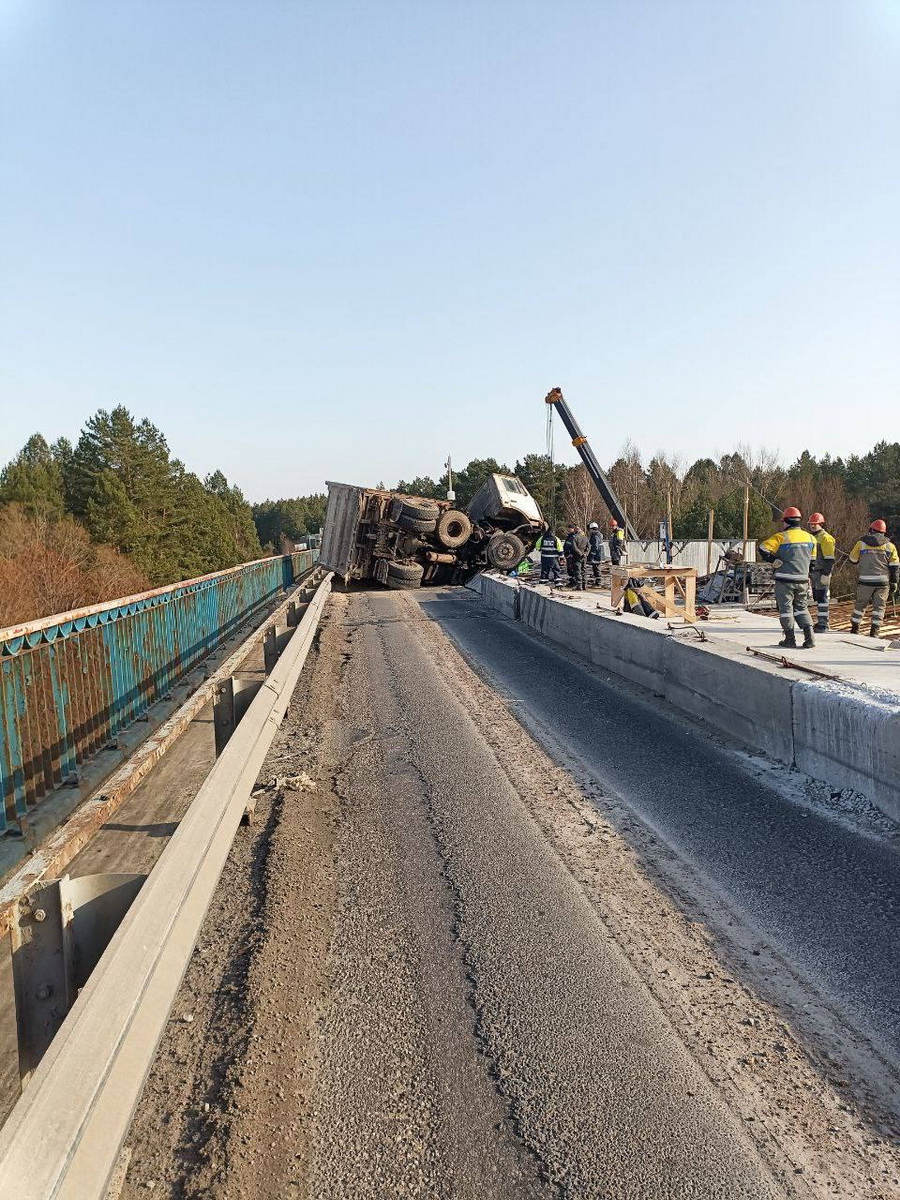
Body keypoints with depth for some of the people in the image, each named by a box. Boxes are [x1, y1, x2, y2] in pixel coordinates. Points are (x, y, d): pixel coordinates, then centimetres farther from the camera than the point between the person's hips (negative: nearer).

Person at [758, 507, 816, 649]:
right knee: (801, 607, 17)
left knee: (785, 608, 6)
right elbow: (812, 560, 14)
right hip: (802, 580, 5)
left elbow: (762, 548, -19)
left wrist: (774, 560, -8)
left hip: (785, 580, -5)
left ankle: (790, 639, 8)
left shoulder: (781, 537, -10)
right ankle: (809, 637, 5)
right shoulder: (810, 537, 7)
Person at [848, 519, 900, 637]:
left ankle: (854, 628, 18)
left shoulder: (861, 544, 3)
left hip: (865, 581, 0)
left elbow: (852, 560, 13)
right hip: (882, 581, 0)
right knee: (879, 607, 6)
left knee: (860, 605, 12)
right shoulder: (890, 546, 6)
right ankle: (874, 631, 3)